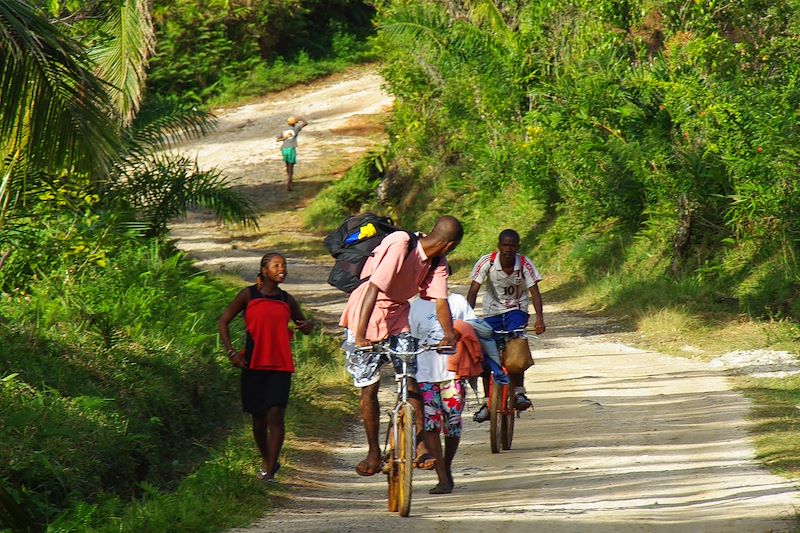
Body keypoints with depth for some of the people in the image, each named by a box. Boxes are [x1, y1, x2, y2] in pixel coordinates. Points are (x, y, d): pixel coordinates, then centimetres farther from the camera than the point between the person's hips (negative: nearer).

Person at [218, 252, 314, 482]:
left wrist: (308, 325, -1)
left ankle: (270, 472, -13)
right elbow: (223, 322, 5)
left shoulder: (286, 300, 10)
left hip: (280, 366, 1)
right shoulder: (249, 295, 2)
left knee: (275, 414, -12)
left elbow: (302, 322, 25)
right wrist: (231, 352, -5)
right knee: (258, 416, 9)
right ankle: (266, 461, 32)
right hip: (254, 363, -1)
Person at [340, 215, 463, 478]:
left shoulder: (437, 263, -4)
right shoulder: (400, 248, -27)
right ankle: (374, 453, 12)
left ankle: (420, 447, -6)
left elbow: (440, 300, -12)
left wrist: (449, 334, -31)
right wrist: (360, 335, -38)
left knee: (411, 381, -7)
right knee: (369, 387, 0)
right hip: (366, 315, -6)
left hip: (398, 315, 6)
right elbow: (374, 289, -32)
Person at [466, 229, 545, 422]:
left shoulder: (525, 264, -14)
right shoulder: (487, 262, -15)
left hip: (516, 310, -2)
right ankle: (487, 403, 11)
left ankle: (519, 391, -19)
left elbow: (534, 291, -19)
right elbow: (473, 291, -17)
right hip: (492, 311, 2)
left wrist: (539, 318, -35)